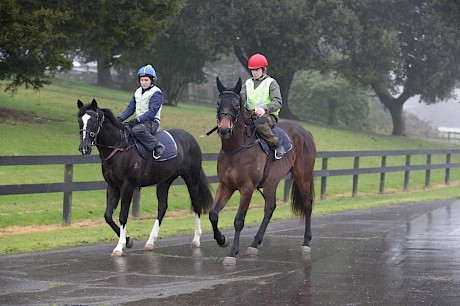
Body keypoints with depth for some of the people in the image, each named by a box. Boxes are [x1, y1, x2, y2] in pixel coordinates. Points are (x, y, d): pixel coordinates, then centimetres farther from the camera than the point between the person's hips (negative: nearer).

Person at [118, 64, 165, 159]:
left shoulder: (156, 93, -8)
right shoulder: (138, 92, 16)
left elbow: (152, 112, -18)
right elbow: (130, 108, 14)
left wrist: (137, 119, -28)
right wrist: (120, 118, -3)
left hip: (152, 122, -8)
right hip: (139, 121, 8)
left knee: (136, 129, -37)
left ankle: (157, 146, -27)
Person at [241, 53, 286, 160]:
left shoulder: (271, 83, 2)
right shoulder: (248, 83, 19)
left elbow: (278, 102, -9)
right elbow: (241, 97, 9)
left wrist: (265, 109, -28)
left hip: (268, 115, -5)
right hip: (249, 114, 5)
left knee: (260, 123, -40)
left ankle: (277, 146, -25)